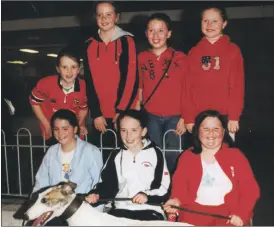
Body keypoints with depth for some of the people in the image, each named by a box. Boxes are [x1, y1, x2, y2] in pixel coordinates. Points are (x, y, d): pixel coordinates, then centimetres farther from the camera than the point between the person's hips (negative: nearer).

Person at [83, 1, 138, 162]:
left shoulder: (126, 41, -1)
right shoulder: (90, 45, 9)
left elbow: (131, 78, -7)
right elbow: (89, 81, 6)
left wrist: (121, 110, -13)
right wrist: (96, 113, -2)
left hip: (123, 113, -3)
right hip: (100, 115, 3)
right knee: (101, 156, 8)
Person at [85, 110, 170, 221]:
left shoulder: (155, 153, 5)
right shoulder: (115, 156, 14)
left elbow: (164, 186, 0)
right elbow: (107, 183, 9)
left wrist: (148, 195, -17)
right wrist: (96, 194, -11)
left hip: (150, 211, -2)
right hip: (121, 210, 2)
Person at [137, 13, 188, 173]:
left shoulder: (180, 58, -1)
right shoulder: (141, 58, 6)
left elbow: (186, 90, 0)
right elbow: (139, 89, 10)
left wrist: (184, 118, -4)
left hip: (175, 117, -2)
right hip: (151, 117, 2)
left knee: (173, 159, 3)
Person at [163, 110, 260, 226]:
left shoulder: (235, 155, 7)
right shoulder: (187, 157, 12)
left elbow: (250, 189, 1)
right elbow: (180, 185, 5)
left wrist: (241, 214, -14)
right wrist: (176, 200, -17)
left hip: (230, 216, -1)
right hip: (195, 214, 1)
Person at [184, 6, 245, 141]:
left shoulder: (233, 50, 3)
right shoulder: (193, 52, 9)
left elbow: (237, 85, -2)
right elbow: (189, 86, 5)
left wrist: (234, 116, -9)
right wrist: (189, 117, -2)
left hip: (224, 116, -2)